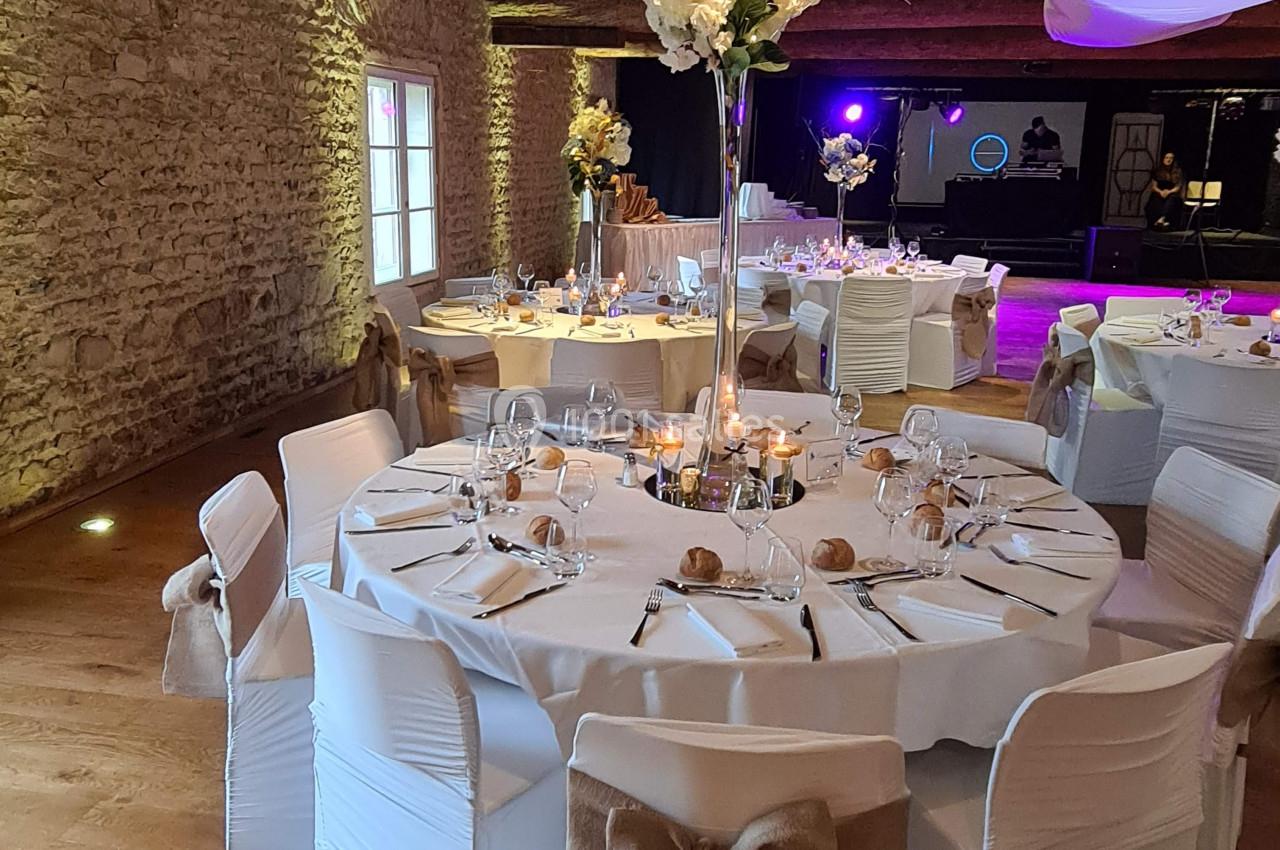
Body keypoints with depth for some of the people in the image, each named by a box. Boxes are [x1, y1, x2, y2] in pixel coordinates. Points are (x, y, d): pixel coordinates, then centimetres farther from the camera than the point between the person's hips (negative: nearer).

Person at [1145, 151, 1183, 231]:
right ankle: (1163, 221, -52)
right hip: (1159, 193, 1)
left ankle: (1161, 219, -62)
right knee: (1156, 201, -37)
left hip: (1172, 194, -1)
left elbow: (1178, 187, 4)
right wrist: (1161, 192, -13)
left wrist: (1169, 192, -16)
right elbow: (1154, 186, 8)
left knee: (1171, 200, -40)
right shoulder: (1157, 171, 14)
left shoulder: (1177, 172, 11)